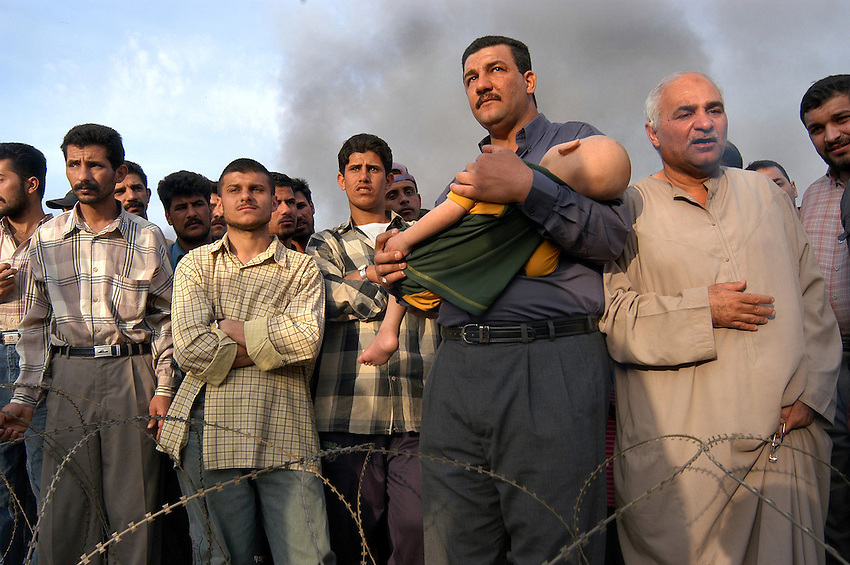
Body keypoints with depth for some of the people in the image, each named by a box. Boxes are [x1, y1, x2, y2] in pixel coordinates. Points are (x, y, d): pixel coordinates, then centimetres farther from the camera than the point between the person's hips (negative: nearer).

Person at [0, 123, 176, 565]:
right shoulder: (45, 239, 9)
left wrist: (164, 388, -1)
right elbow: (36, 324, 13)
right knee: (63, 514, 3)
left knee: (133, 513, 1)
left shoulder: (147, 238, 4)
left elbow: (165, 317, 7)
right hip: (68, 378, 2)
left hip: (131, 375, -1)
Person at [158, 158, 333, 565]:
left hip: (286, 436, 0)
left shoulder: (302, 268, 13)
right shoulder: (195, 264, 14)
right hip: (213, 435, 0)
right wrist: (272, 345, -2)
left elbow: (308, 337, -6)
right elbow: (190, 347, -2)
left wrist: (230, 329, -3)